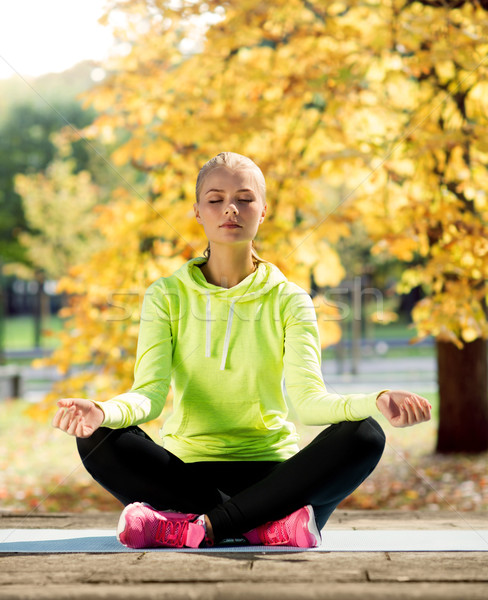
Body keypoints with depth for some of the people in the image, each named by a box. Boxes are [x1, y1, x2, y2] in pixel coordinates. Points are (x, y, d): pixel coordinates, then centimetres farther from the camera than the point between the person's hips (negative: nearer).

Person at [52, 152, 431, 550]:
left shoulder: (288, 300, 3)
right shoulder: (167, 296, 4)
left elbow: (308, 399, -11)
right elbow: (150, 393, -9)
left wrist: (375, 403, -33)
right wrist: (104, 411, -33)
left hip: (272, 470, 0)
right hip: (188, 469, 0)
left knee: (364, 436, -27)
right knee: (99, 440, -28)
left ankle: (201, 526, -28)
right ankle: (271, 524, -27)